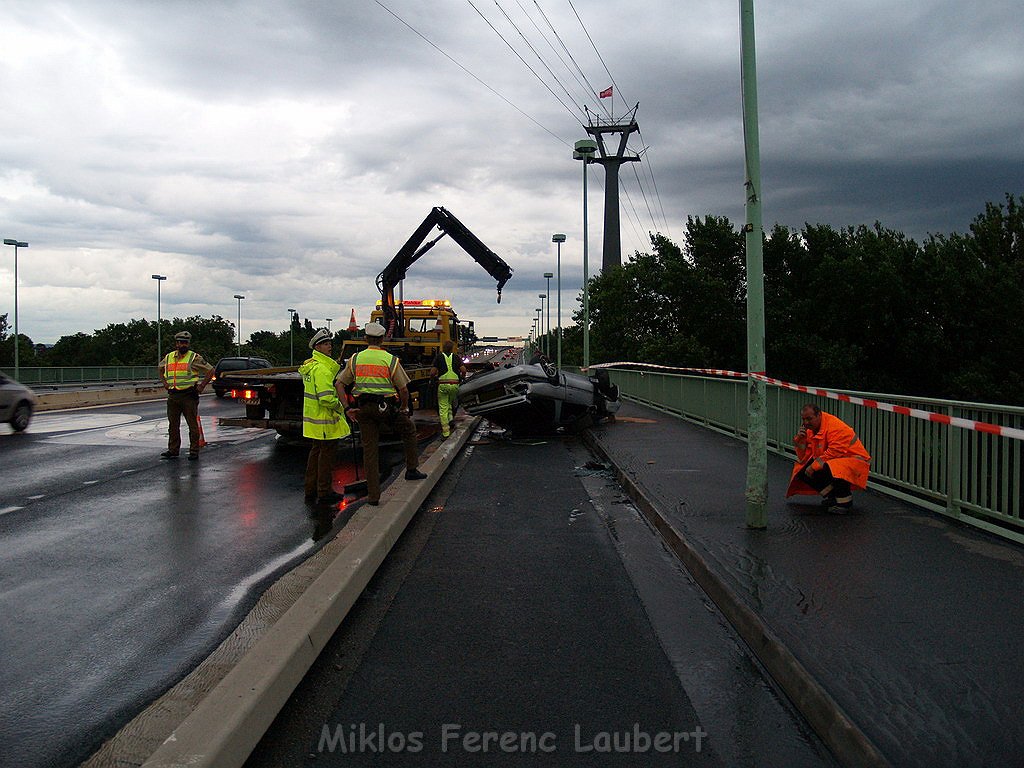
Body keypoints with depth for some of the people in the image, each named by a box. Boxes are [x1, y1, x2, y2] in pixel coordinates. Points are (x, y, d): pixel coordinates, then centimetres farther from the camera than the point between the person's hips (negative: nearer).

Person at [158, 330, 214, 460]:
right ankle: (173, 450, 19)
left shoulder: (194, 358, -4)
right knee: (173, 425, 11)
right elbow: (160, 369, 31)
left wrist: (201, 386, -6)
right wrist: (164, 382, 17)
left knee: (193, 425, -2)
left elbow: (210, 370, -3)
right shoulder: (168, 357, 11)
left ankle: (194, 451, 4)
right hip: (172, 396, 5)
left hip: (189, 396, -5)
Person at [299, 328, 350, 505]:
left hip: (313, 419, 10)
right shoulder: (322, 368, -21)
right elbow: (326, 398, -28)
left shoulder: (310, 365, 13)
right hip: (324, 420, -10)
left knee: (316, 451, 18)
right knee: (327, 454, -1)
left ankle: (311, 490, 26)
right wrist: (340, 407, -12)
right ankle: (324, 493, 5)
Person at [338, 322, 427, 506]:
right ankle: (412, 469, 25)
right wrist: (404, 408, 10)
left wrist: (347, 407, 6)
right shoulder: (390, 360, -4)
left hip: (363, 407, 3)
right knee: (409, 430, 25)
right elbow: (404, 389, -5)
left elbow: (340, 384, 4)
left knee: (369, 450, 7)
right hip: (386, 406, -2)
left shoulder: (355, 359, 4)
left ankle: (373, 495, 7)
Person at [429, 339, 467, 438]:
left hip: (442, 384, -1)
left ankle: (445, 431, 0)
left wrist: (433, 378, 18)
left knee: (443, 408, 2)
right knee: (453, 403, 27)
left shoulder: (439, 357, 6)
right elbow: (463, 370, -2)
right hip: (455, 384, 1)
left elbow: (432, 372, -3)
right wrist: (462, 378, 16)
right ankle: (450, 418, 7)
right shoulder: (456, 357, 9)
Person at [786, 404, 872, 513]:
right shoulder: (810, 430, 4)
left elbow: (835, 452, -29)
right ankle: (832, 496, 8)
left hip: (854, 460, -8)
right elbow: (804, 458, 4)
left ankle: (845, 501, -13)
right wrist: (800, 440, -13)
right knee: (803, 471, -6)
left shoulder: (835, 426, -21)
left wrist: (814, 466, -25)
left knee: (831, 468, -38)